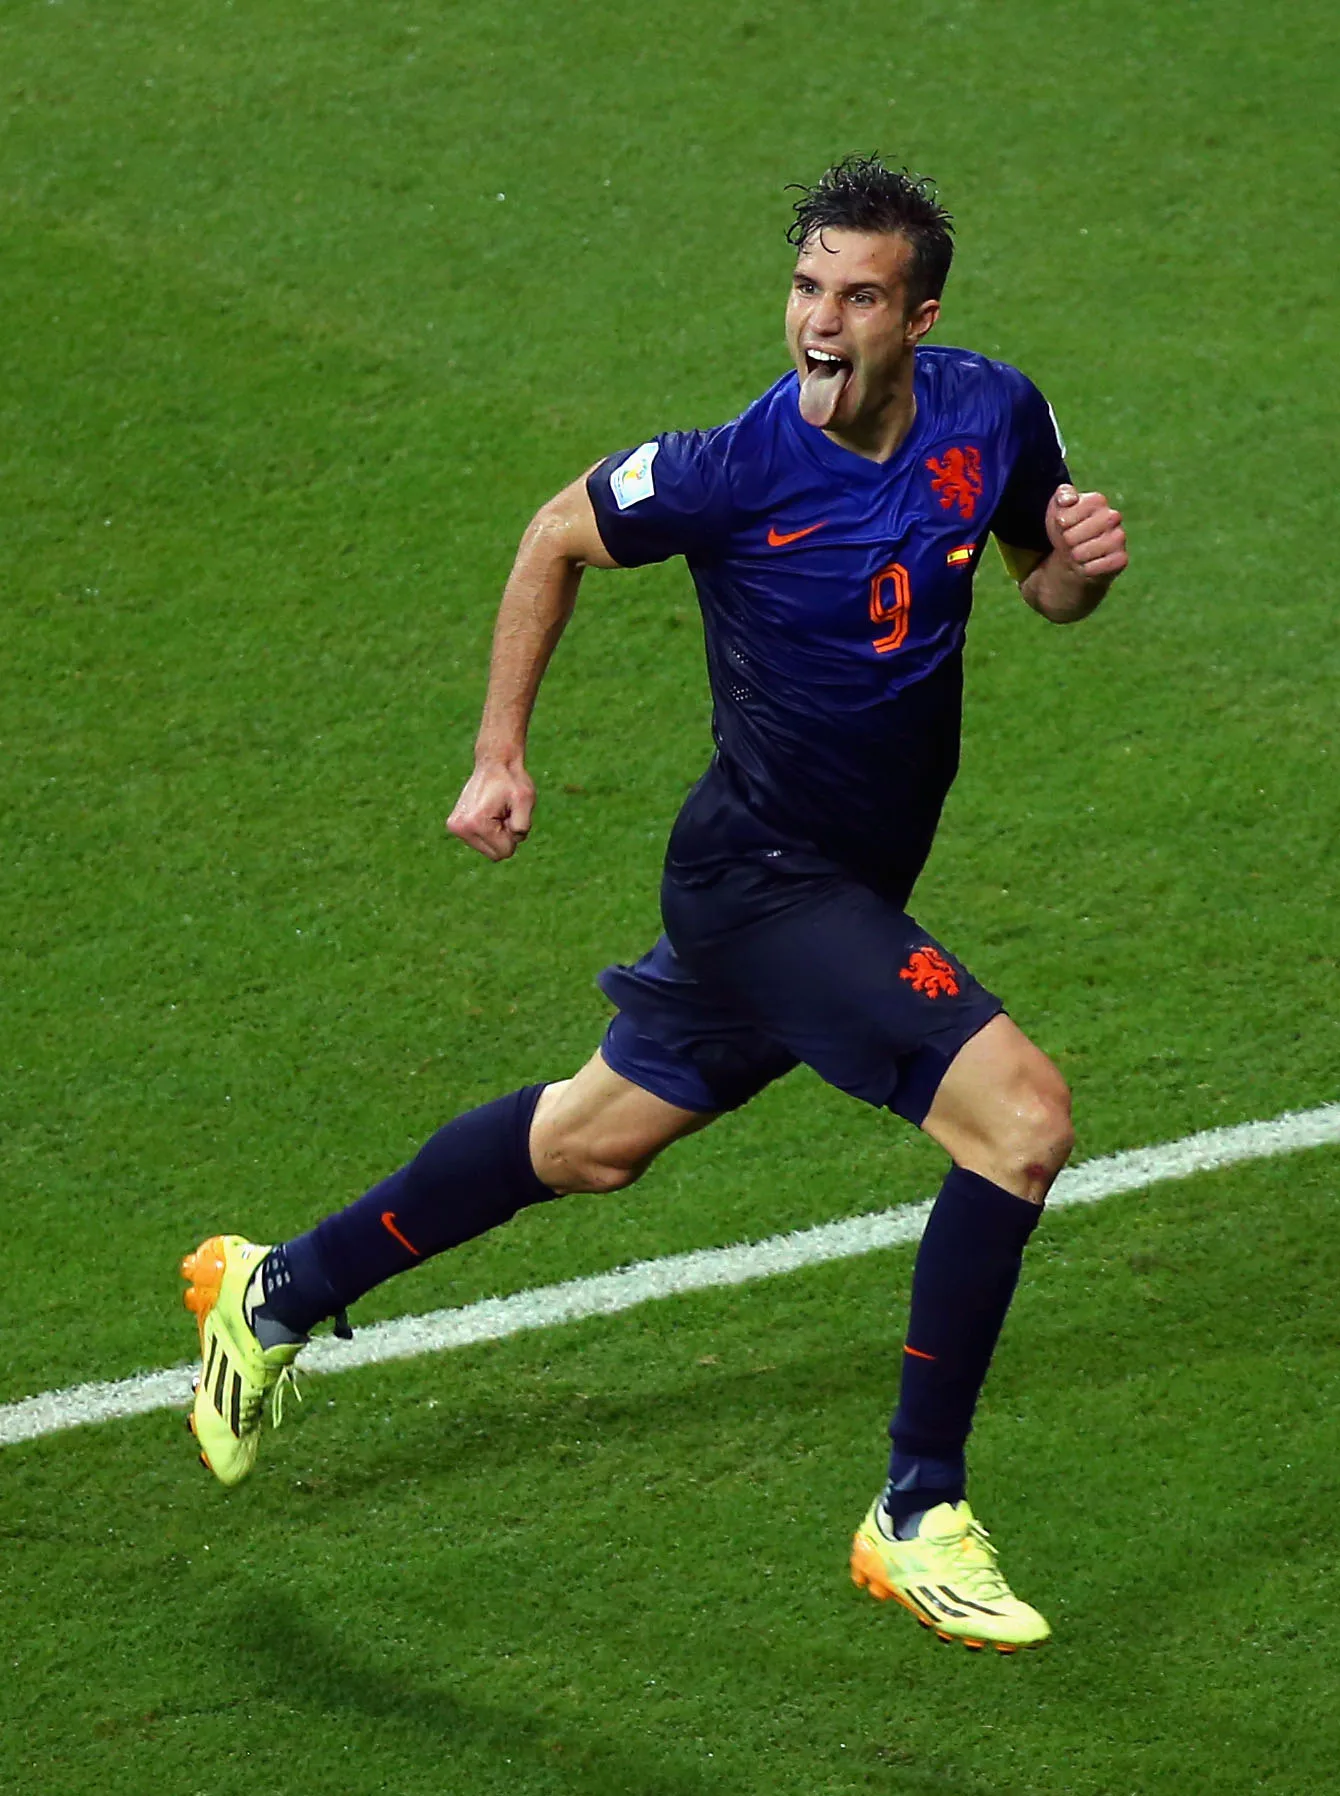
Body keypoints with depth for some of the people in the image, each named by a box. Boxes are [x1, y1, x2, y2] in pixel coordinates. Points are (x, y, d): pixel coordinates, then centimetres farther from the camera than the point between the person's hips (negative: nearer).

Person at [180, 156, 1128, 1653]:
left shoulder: (994, 414, -8)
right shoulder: (735, 470, -23)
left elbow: (1041, 578, 11)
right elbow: (559, 537, -4)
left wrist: (1082, 563, -13)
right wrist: (498, 757, -2)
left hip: (850, 890, 7)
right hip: (762, 876, -7)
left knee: (593, 1139, 23)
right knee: (1019, 1114, -20)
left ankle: (280, 1293, 43)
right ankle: (917, 1521, -7)